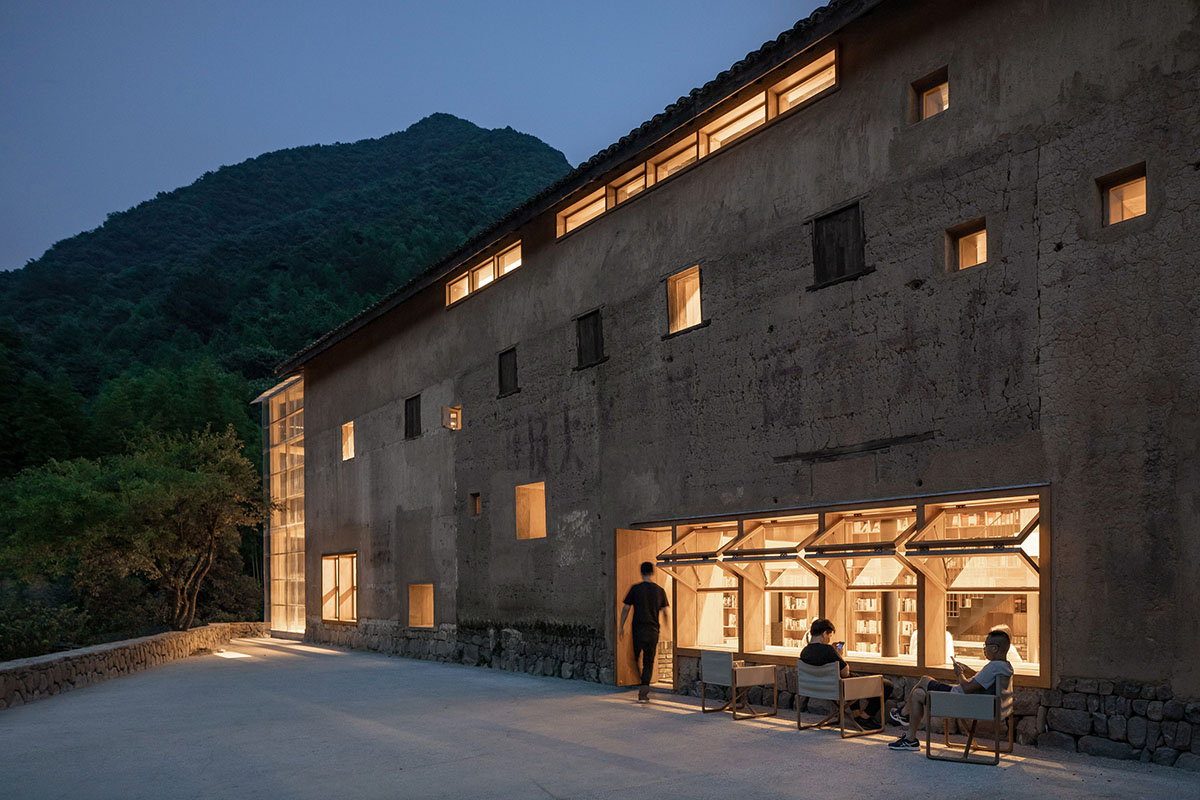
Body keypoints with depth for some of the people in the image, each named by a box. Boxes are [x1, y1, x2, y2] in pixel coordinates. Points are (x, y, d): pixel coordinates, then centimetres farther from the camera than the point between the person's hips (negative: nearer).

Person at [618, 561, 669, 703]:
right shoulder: (659, 590, 3)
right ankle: (643, 692, 1)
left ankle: (639, 684, -1)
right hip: (653, 630, 2)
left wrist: (621, 626, 8)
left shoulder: (635, 589, -3)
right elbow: (664, 612, 5)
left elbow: (626, 608, -2)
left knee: (635, 658, 14)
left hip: (638, 629, -2)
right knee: (649, 662, 7)